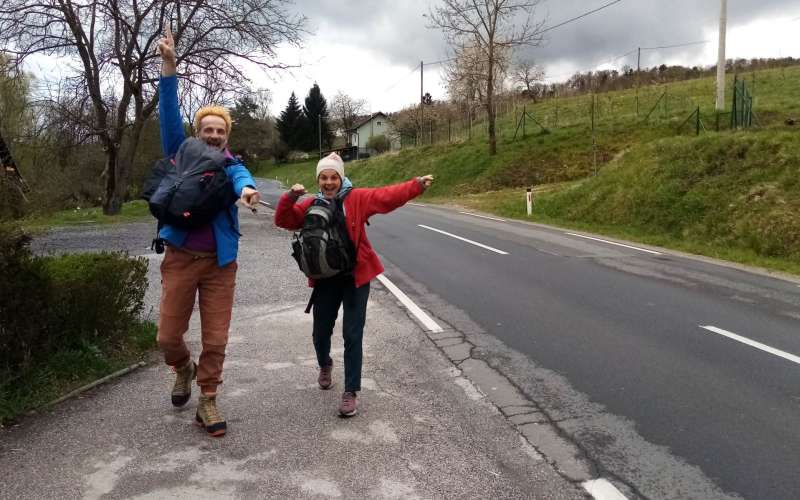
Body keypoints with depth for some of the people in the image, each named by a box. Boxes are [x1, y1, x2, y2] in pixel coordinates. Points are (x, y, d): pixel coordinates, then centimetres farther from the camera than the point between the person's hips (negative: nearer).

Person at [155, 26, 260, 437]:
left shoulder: (232, 166, 5)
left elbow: (241, 179, -19)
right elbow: (169, 116, -6)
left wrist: (246, 189, -44)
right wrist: (169, 65, -17)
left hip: (220, 261, 0)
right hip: (180, 258, 0)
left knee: (215, 339, 1)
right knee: (168, 336, 4)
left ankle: (207, 402, 17)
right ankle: (184, 369, 38)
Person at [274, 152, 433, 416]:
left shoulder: (357, 198, -5)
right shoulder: (310, 205, 3)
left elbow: (387, 195, -16)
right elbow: (283, 220, -2)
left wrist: (416, 185, -30)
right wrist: (290, 197, -19)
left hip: (355, 276, -3)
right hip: (325, 278, 3)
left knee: (352, 335, -4)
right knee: (321, 332, 14)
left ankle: (350, 393, 7)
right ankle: (325, 366, 48)